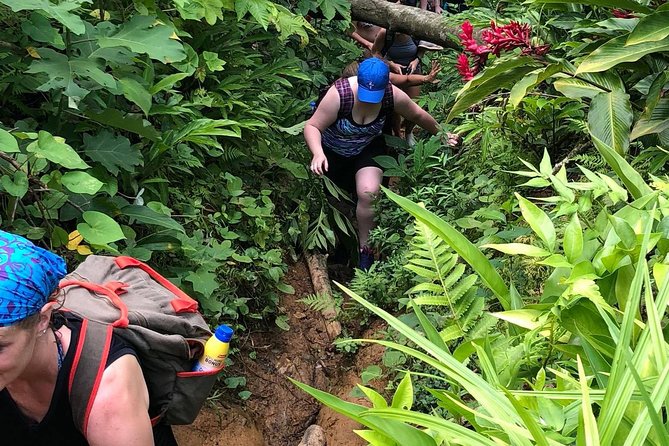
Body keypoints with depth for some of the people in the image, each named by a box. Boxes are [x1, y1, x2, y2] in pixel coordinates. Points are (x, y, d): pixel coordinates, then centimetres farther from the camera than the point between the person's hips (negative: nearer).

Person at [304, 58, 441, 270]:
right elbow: (312, 126, -30)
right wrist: (317, 153, -48)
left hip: (368, 149, 0)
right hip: (333, 151, 0)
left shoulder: (393, 96, -23)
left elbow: (418, 115, -4)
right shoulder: (339, 93, -32)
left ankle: (365, 249, -8)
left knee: (368, 193, -24)